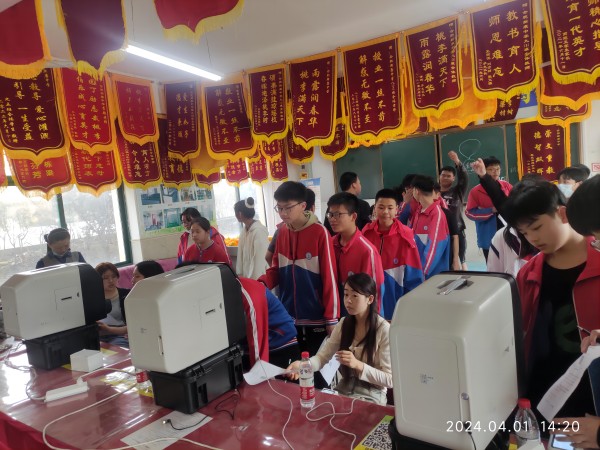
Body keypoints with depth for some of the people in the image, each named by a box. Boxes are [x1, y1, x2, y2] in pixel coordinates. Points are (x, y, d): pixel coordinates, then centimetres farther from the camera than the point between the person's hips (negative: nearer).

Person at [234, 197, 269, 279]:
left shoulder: (259, 231, -18)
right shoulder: (244, 230, 6)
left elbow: (260, 259, -18)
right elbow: (240, 254, 8)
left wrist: (255, 279, -16)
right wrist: (240, 273, 5)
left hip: (257, 278, -7)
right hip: (247, 276, 7)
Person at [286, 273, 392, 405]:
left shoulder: (384, 330, -15)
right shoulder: (344, 324, 2)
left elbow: (389, 379, -14)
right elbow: (322, 356, -3)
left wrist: (358, 365, -27)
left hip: (371, 397, -5)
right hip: (343, 389, 5)